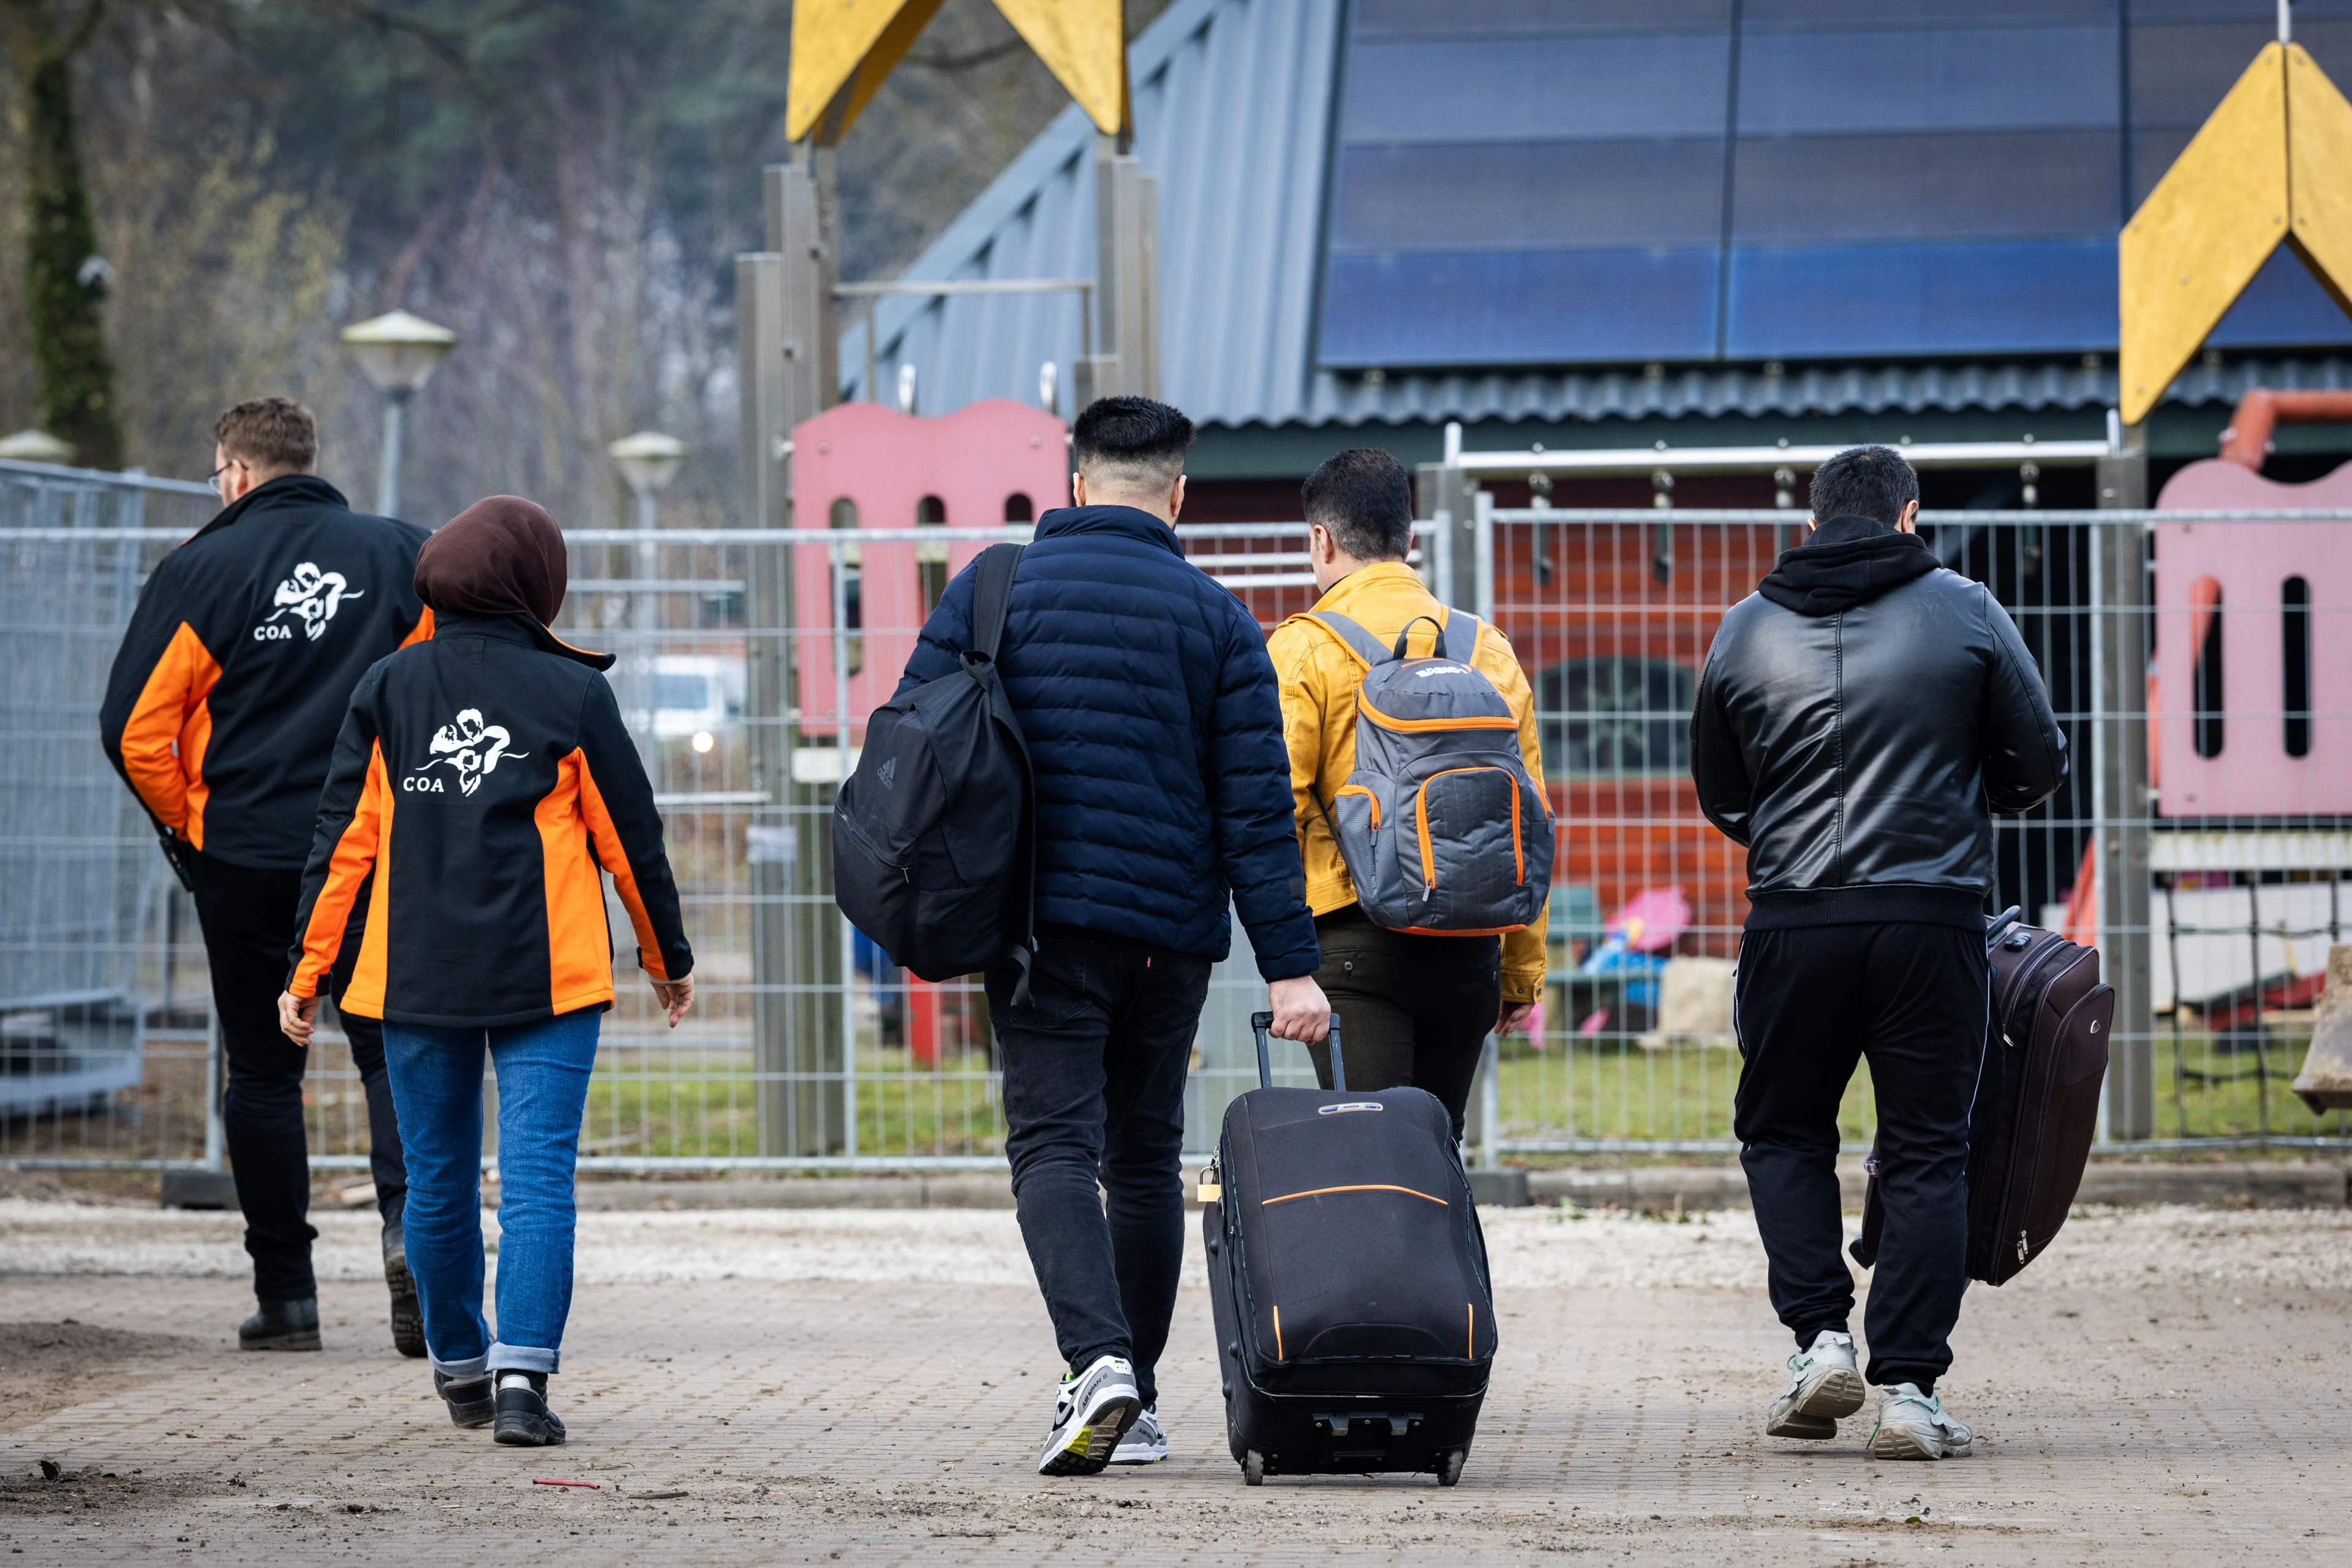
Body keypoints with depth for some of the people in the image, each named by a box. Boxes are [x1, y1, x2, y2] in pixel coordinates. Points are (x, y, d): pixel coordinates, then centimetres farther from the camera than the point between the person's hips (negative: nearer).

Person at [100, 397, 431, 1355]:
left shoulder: (203, 568, -4)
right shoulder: (402, 557, 2)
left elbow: (134, 729, -7)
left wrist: (182, 821, 8)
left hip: (243, 855, -1)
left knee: (262, 1071, 7)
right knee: (391, 1049, 7)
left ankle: (285, 1294, 7)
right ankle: (411, 1216, -20)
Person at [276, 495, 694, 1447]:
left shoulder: (389, 691, 3)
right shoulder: (571, 693, -3)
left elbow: (344, 839, 3)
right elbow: (629, 837, 3)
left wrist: (306, 973, 9)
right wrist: (668, 958, 16)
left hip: (416, 977, 3)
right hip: (549, 977, -3)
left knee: (439, 1183, 14)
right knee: (538, 1180, -5)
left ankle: (461, 1370, 26)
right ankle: (523, 1374, -18)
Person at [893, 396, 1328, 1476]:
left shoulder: (993, 589, 2)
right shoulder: (1216, 618, 3)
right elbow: (1256, 807, -1)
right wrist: (1289, 967, -2)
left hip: (1040, 918, -2)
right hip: (1173, 930, 2)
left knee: (1054, 1143, -5)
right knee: (1145, 1155, 14)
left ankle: (1097, 1360, -27)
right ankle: (1138, 1403, 16)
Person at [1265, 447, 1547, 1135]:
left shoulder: (1304, 648, -2)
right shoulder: (1489, 650, 12)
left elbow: (1277, 803, -10)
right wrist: (1523, 970, 18)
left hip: (1355, 939, -5)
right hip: (1467, 946, 5)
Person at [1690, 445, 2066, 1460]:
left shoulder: (1746, 632, 5)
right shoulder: (1966, 615, 0)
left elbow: (1718, 796, 13)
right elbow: (2038, 764, 4)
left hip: (1793, 923, 1)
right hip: (1931, 920, -1)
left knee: (1782, 1133, 18)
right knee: (1926, 1155, 5)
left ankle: (1819, 1335, 4)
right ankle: (1908, 1387, 0)